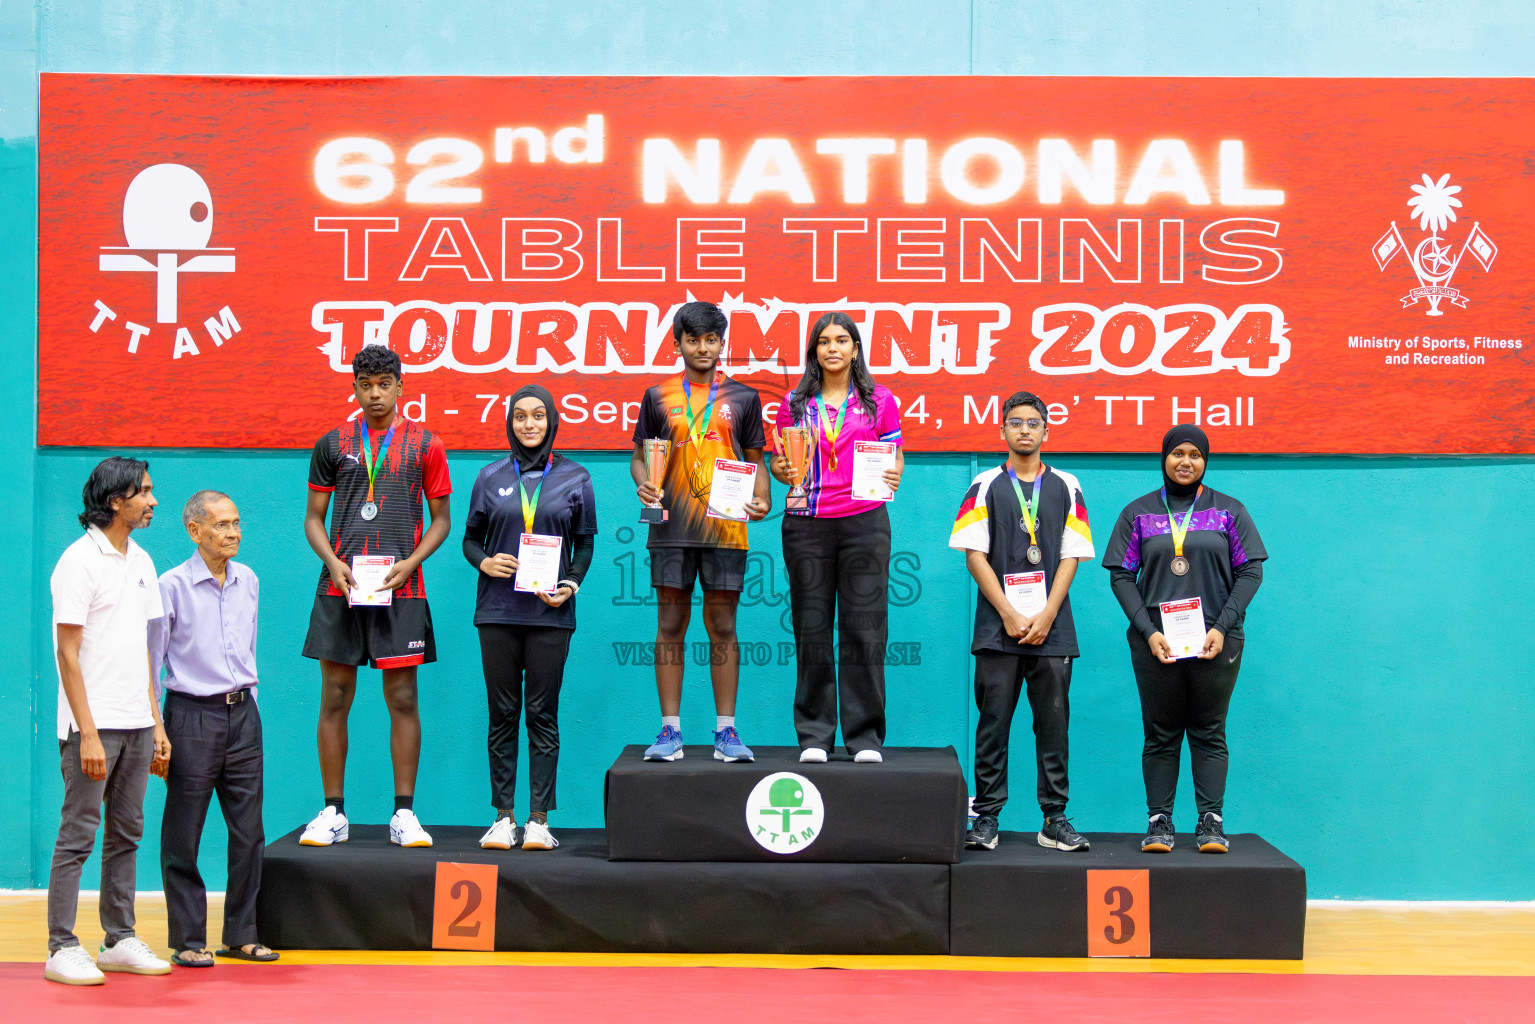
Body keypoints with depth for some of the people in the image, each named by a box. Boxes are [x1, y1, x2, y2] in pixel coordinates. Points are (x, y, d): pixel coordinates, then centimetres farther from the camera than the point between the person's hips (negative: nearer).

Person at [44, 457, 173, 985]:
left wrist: (157, 723, 14)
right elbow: (68, 652, -12)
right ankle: (62, 949, 4)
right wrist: (88, 733, -17)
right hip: (94, 724, -7)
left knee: (126, 834, 11)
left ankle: (120, 940, 18)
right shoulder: (80, 561, -9)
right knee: (77, 835, -2)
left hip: (136, 724, 7)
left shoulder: (141, 561, 13)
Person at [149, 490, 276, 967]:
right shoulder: (172, 586, -8)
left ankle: (241, 935, 17)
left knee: (248, 832, 7)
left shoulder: (249, 581, 8)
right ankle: (188, 940, 13)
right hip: (193, 715, -5)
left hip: (242, 714, 5)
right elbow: (151, 660, -4)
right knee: (183, 837, 2)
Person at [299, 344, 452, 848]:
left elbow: (441, 519, 8)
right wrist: (333, 562, -6)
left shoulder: (425, 445, 5)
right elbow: (314, 518, 12)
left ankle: (403, 815, 8)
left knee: (402, 700, 0)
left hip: (400, 588, -1)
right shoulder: (332, 445, 9)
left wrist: (410, 563, -8)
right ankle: (333, 813, 12)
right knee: (334, 700, 3)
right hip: (339, 586, 2)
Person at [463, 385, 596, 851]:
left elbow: (585, 544, 10)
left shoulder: (575, 478, 7)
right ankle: (503, 817, 8)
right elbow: (471, 537, 15)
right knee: (502, 713, 3)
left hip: (549, 613, -1)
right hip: (498, 610, 1)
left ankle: (539, 818, 4)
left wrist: (570, 585, -6)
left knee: (543, 713, 0)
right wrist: (484, 562, -6)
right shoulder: (491, 477, 9)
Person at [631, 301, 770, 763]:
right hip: (672, 527, 0)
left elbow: (755, 461, 12)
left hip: (725, 528, 0)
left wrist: (761, 499, -6)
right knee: (671, 625, 2)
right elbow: (640, 455, 13)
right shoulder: (658, 397, 11)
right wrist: (643, 484, -8)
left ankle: (725, 730, 7)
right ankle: (670, 730, 7)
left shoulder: (742, 398, 11)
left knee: (722, 626, 2)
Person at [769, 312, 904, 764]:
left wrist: (892, 476, -13)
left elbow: (896, 457, 9)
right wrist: (781, 470, -9)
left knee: (864, 628, -2)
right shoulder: (795, 403, 10)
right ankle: (814, 735, 11)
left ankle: (866, 736, 7)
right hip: (807, 524, 1)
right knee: (811, 629, 3)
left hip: (865, 522, -1)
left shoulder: (880, 401, 8)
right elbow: (779, 460, 13)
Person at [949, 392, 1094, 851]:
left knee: (1053, 722, 2)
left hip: (1052, 628, 1)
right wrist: (1009, 614, -7)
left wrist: (1045, 616, -6)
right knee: (993, 720, -1)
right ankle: (986, 817, 5)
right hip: (997, 626, -1)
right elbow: (975, 554, 1)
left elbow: (1071, 556, 6)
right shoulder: (986, 486, 7)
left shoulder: (1066, 487, 11)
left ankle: (1055, 819, 8)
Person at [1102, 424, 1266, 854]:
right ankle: (1159, 820, 8)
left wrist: (1222, 627, -8)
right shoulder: (1138, 512, 8)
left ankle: (1211, 820, 8)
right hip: (1157, 642, 0)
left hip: (1215, 642, 0)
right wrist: (1148, 631, -8)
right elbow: (1121, 576, 3)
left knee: (1209, 734, 3)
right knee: (1160, 735, 3)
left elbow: (1250, 572, 4)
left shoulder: (1229, 511, 8)